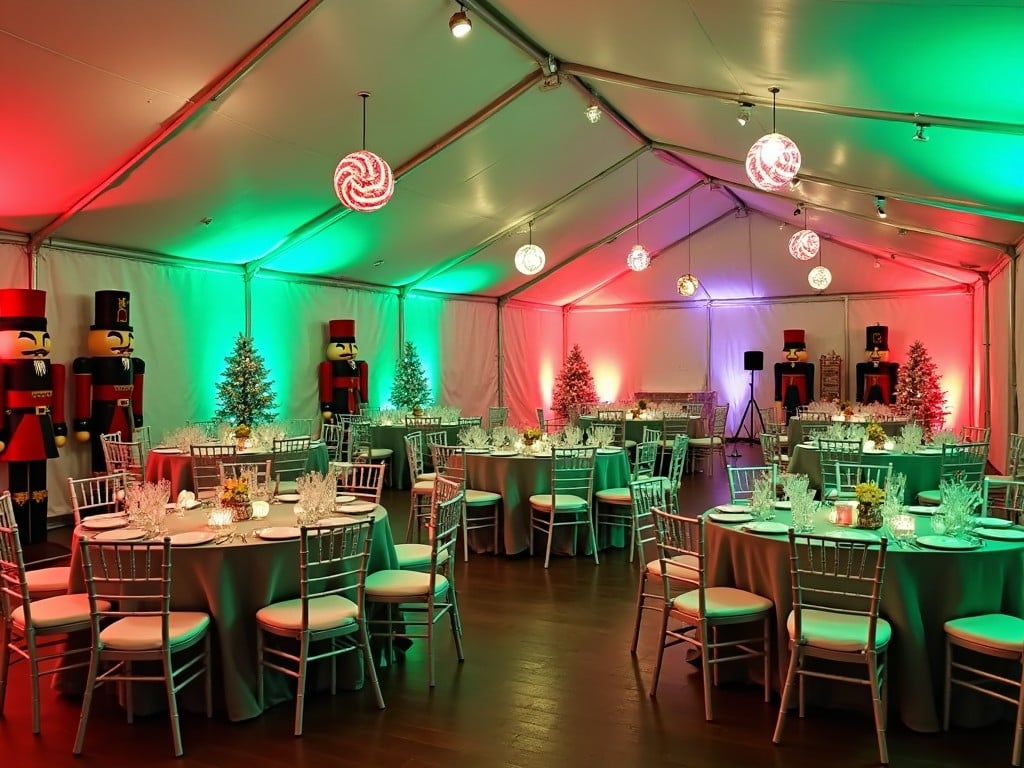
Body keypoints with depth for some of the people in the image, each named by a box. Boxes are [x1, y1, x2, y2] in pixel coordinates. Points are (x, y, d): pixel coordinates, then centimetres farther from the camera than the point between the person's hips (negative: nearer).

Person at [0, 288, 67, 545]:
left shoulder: (51, 368, 7)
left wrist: (59, 427, 14)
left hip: (42, 427, 7)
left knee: (39, 483, 13)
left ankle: (38, 537, 22)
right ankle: (21, 540, 9)